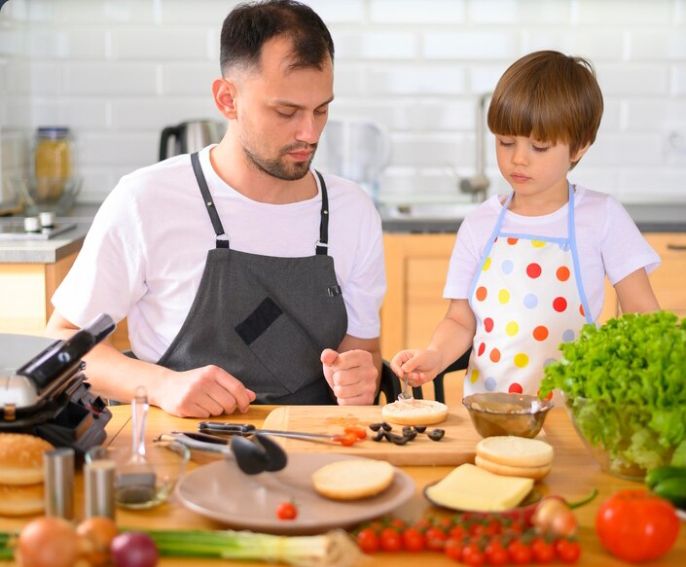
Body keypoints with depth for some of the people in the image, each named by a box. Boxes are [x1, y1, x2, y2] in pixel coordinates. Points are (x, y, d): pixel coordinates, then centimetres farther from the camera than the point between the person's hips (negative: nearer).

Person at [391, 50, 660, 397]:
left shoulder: (601, 217, 0)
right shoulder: (480, 225, 5)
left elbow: (642, 315, 3)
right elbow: (461, 320, 9)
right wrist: (434, 356, -10)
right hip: (486, 407, 2)